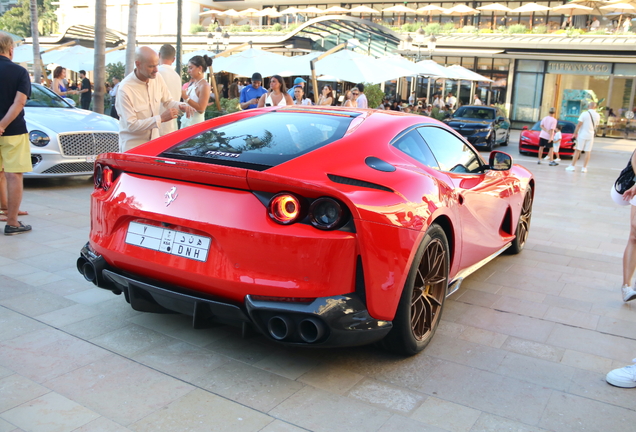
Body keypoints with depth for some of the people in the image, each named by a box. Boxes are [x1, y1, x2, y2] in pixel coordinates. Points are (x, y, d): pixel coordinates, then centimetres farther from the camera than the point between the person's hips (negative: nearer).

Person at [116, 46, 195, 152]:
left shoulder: (157, 78, -5)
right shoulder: (125, 90, -21)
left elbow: (168, 101, 11)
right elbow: (131, 125, -21)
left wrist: (181, 106, -12)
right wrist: (161, 118, -25)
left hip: (154, 142, 5)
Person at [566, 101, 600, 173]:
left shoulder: (584, 114, -9)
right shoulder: (597, 116, 3)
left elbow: (579, 124, -12)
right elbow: (596, 125, 11)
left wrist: (575, 133, -6)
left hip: (582, 134, -3)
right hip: (590, 135, 3)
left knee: (577, 150, 3)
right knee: (588, 151, 6)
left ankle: (573, 166, 4)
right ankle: (584, 168, 6)